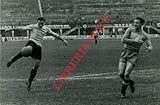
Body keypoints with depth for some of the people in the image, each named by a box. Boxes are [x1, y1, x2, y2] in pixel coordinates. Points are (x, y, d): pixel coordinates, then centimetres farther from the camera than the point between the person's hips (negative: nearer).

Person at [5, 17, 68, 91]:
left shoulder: (46, 29, 11)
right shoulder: (33, 26, -2)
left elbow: (54, 34, 21)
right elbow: (22, 28, -11)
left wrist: (63, 40, 25)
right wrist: (11, 29, -19)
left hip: (38, 47, 5)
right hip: (32, 43, -5)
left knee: (36, 66, 1)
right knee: (27, 51, -43)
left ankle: (29, 82, 17)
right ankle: (12, 60, -23)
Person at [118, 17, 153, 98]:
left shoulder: (144, 35, 1)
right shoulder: (130, 30, -1)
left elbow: (150, 46, 2)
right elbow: (123, 40, -10)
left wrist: (148, 48, -23)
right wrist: (135, 40, -17)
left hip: (134, 55, -2)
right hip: (125, 53, 2)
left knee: (126, 74, -16)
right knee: (121, 74, -6)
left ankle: (123, 91, 7)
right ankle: (130, 83, 26)